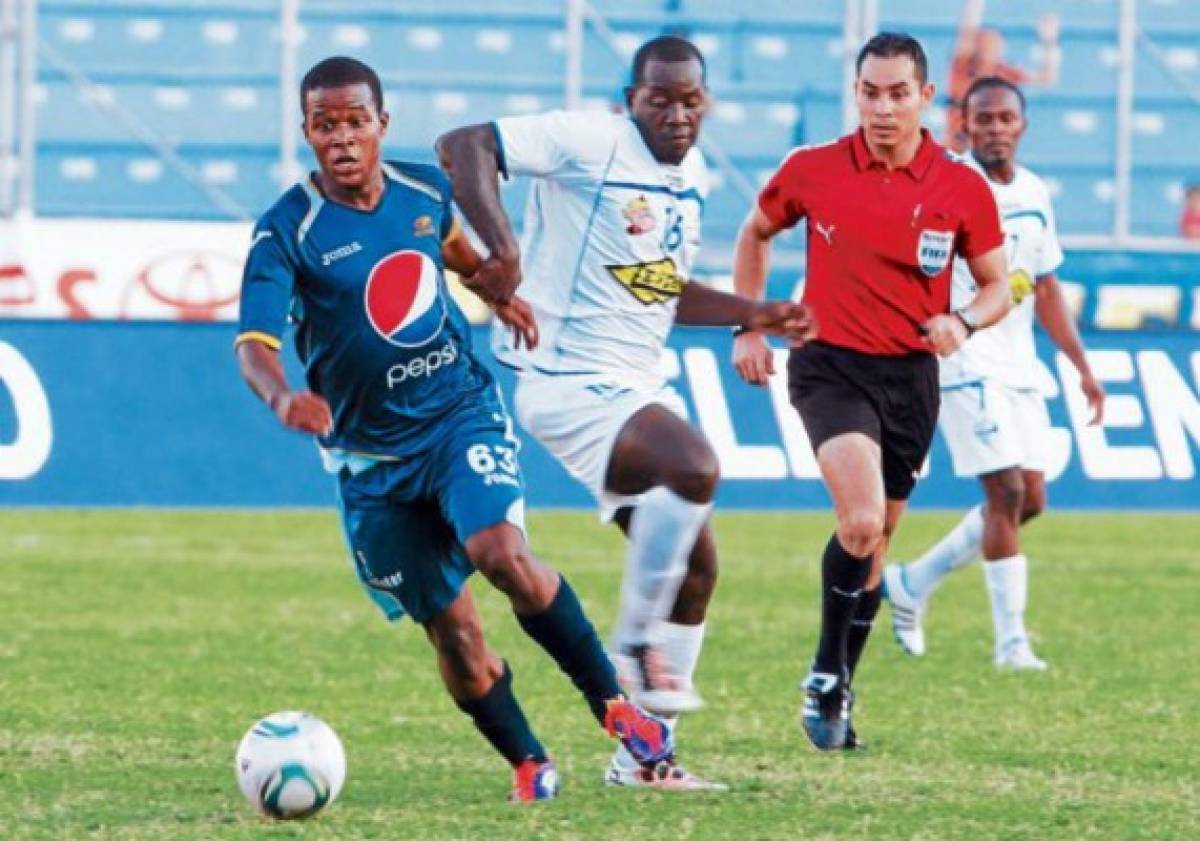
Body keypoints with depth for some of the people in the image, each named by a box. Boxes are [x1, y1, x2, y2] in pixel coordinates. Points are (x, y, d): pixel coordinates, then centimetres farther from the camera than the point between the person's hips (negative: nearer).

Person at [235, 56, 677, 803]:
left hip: (461, 411, 1)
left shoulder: (425, 189, -2)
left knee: (501, 553, -26)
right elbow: (254, 342, -26)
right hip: (372, 453, -1)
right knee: (453, 632, 0)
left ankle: (614, 701, -11)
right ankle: (528, 763, 23)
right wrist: (283, 398, -45)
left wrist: (493, 286, 32)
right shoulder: (287, 234, -14)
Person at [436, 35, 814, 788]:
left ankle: (641, 753, 21)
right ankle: (635, 646, -17)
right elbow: (463, 146, -20)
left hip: (640, 385, 9)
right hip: (571, 380, -9)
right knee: (694, 467, -33)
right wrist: (501, 245, -32)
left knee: (694, 567, 11)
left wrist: (754, 315, 13)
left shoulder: (692, 178, 13)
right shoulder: (589, 143, -13)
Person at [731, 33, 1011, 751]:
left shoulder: (963, 189, -3)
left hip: (910, 376, 2)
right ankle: (826, 675, -6)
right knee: (862, 520, -23)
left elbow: (998, 288, 5)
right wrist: (748, 328, 10)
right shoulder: (812, 171, -4)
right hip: (829, 366, -2)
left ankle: (836, 692, 28)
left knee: (876, 540, 11)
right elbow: (756, 234, 15)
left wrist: (962, 321, -17)